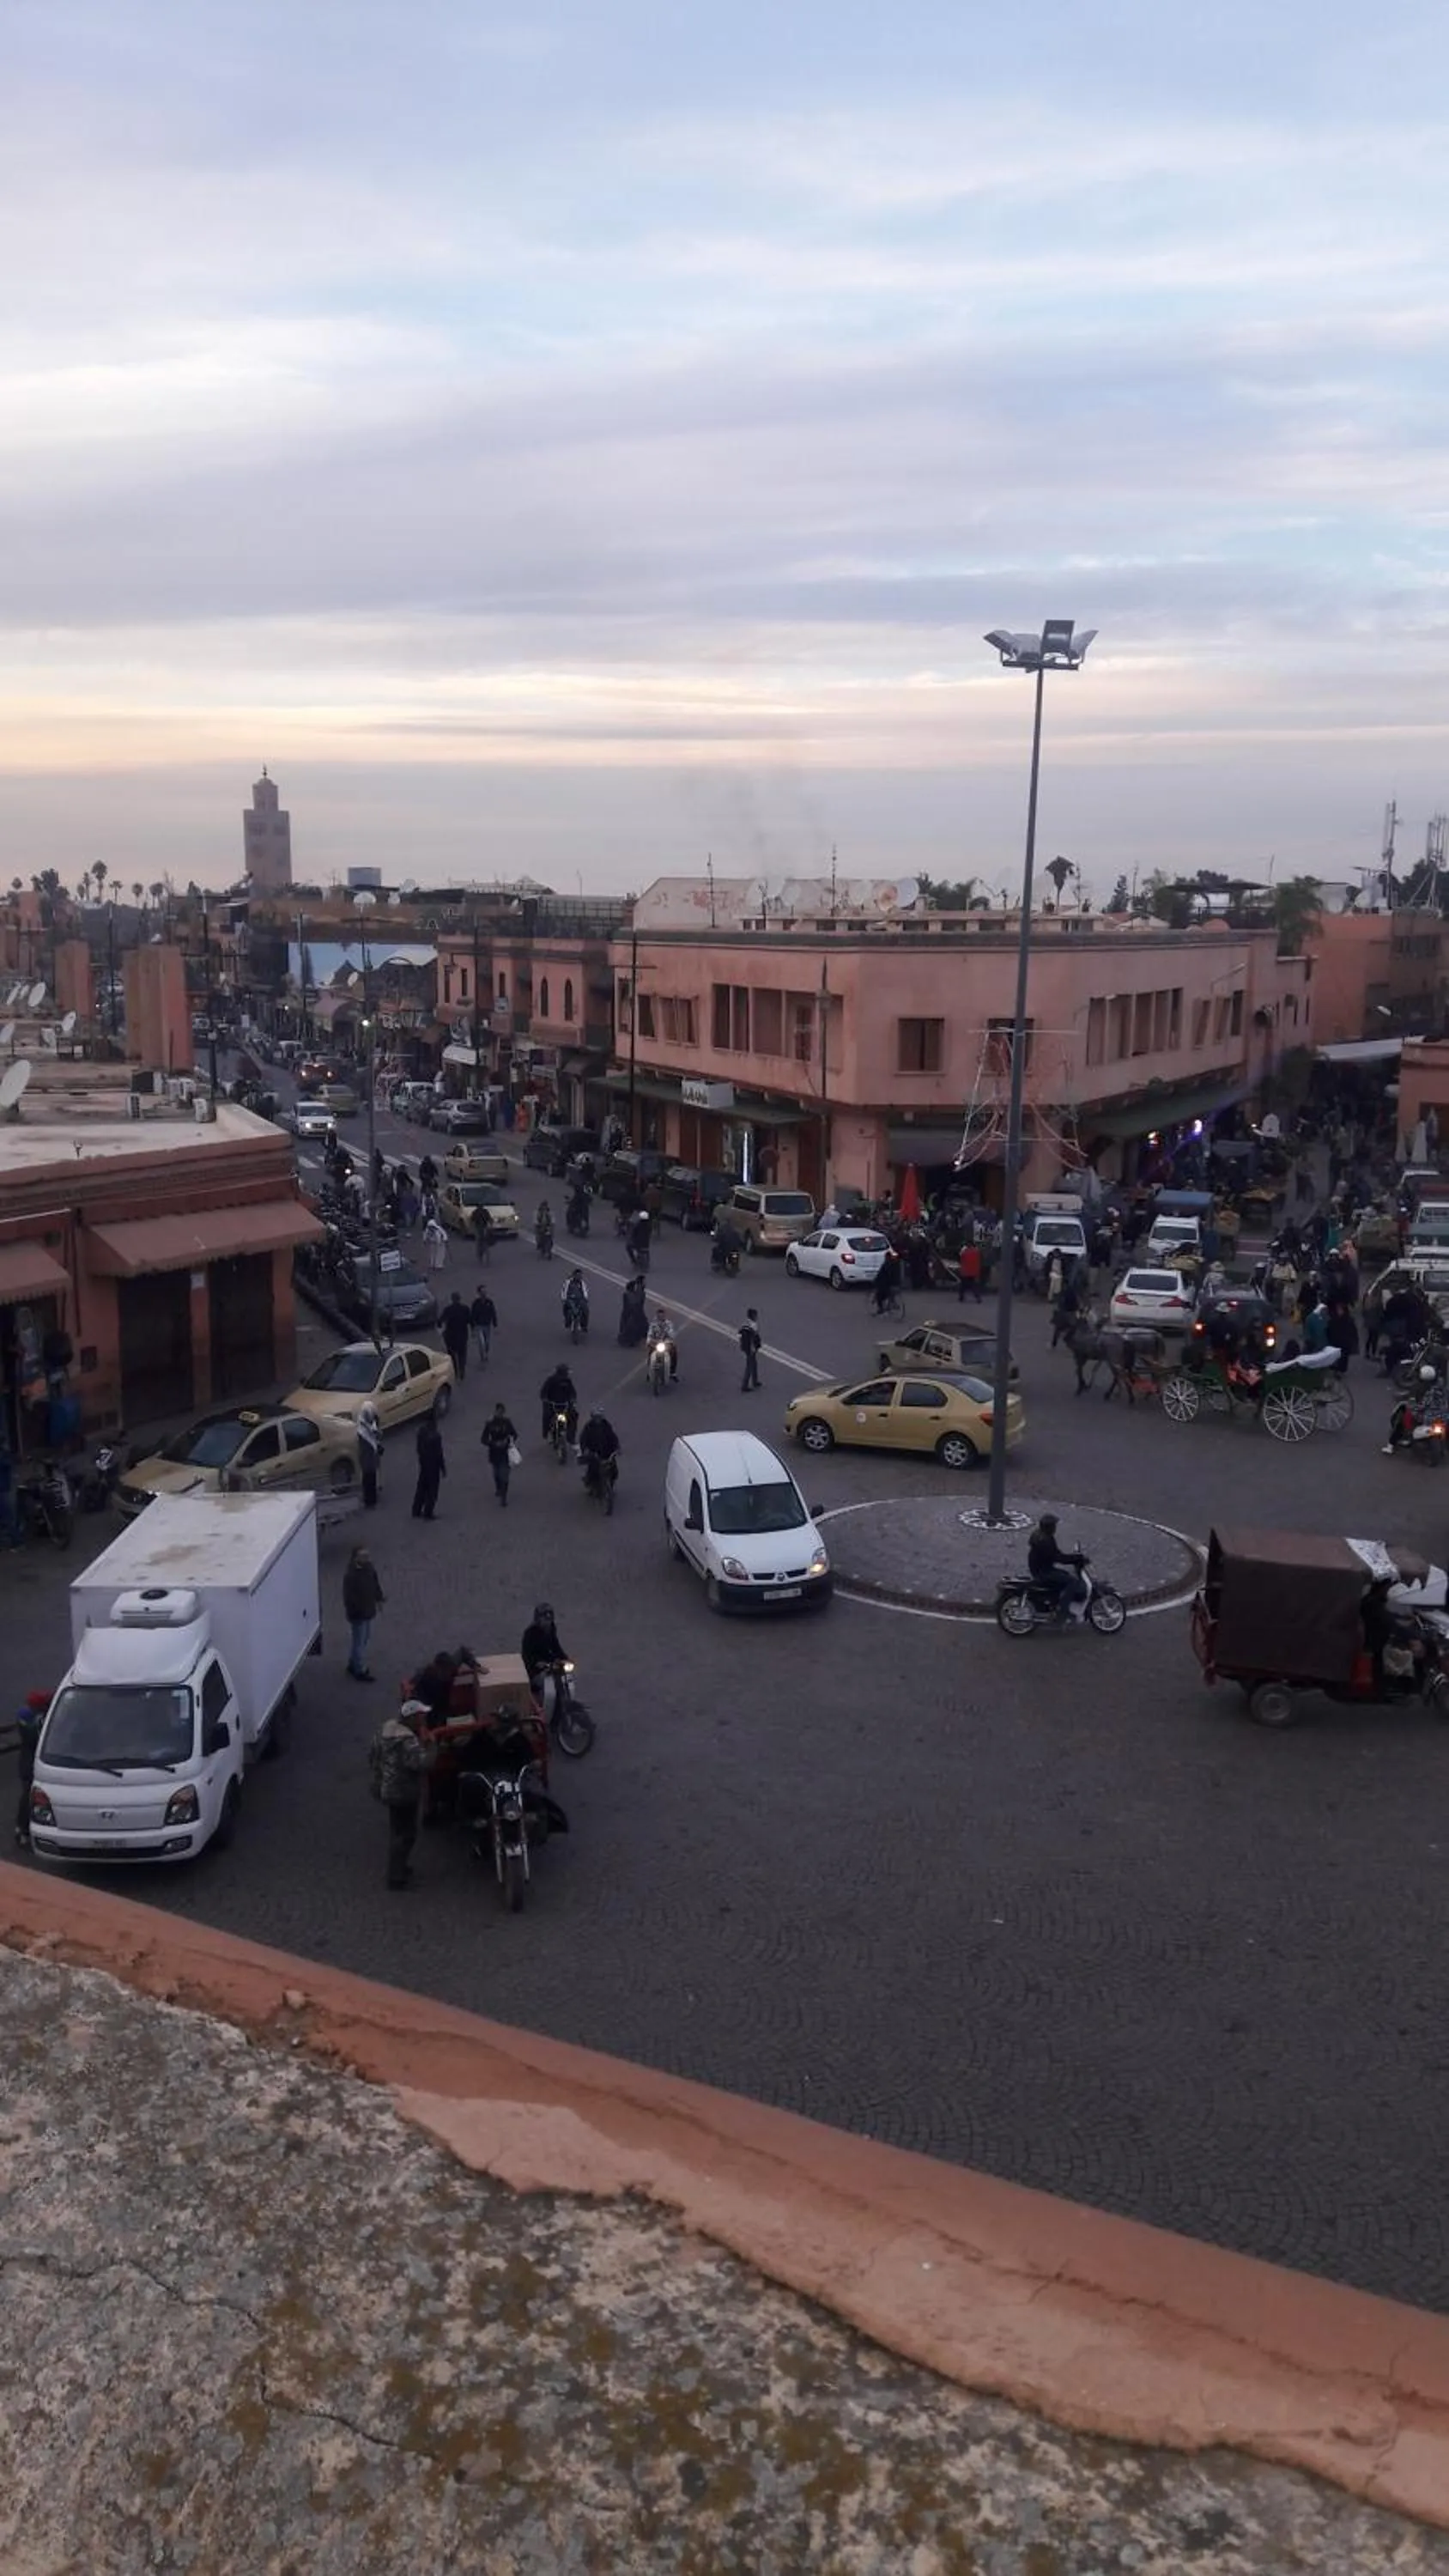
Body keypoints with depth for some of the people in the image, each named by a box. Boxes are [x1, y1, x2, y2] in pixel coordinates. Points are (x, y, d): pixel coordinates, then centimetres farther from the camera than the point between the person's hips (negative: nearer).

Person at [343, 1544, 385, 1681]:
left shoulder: (369, 1568, -4)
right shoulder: (351, 1576, -29)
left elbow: (375, 1584, 12)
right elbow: (348, 1598, -27)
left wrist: (379, 1597, 2)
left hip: (368, 1610, 9)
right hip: (358, 1613, -9)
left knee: (364, 1638, 24)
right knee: (360, 1641, 6)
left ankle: (353, 1664, 42)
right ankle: (360, 1671, 22)